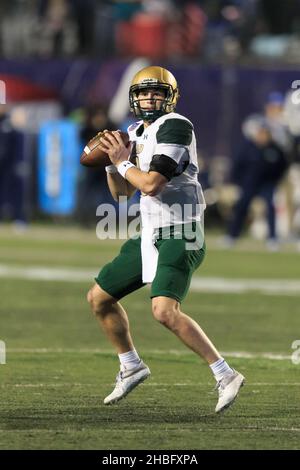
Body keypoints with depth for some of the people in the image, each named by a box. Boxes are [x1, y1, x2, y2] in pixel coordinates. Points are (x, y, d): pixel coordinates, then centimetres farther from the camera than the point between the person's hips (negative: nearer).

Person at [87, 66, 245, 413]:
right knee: (99, 299, 17)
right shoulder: (137, 132, 14)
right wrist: (111, 162, 2)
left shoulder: (174, 127, -14)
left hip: (179, 237, -10)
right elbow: (122, 191, 19)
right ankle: (131, 367, 34)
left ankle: (225, 376, -22)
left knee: (165, 312, -28)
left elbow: (151, 184, -22)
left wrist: (123, 162, -7)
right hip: (151, 237, 10)